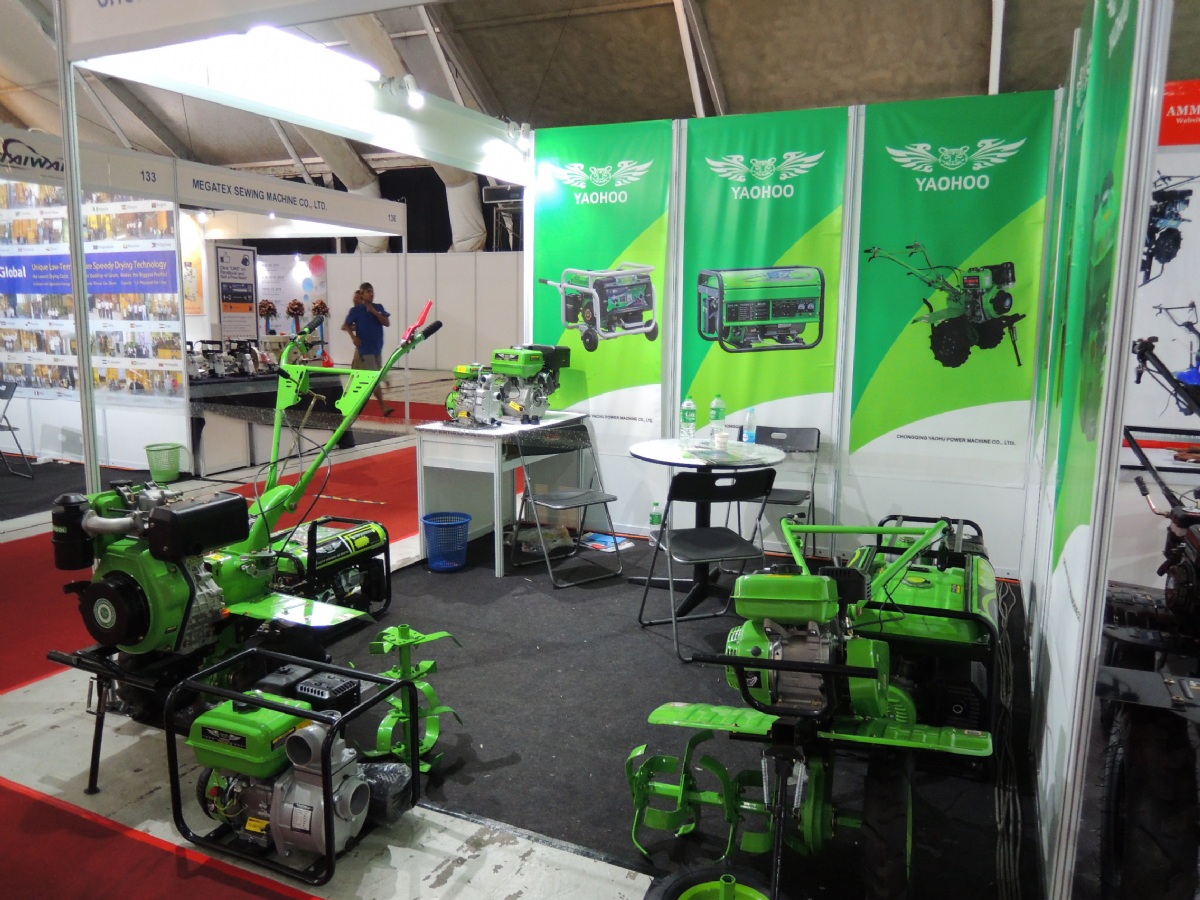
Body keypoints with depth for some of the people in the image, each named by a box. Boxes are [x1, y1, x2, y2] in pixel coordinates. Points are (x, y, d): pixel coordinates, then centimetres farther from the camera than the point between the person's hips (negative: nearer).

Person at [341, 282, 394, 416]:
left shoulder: (378, 308, 5)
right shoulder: (356, 310, -5)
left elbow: (387, 323, -5)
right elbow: (346, 325, 2)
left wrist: (374, 312, -13)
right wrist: (353, 337, -14)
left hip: (377, 348, 5)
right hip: (365, 348, -5)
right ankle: (384, 407, -9)